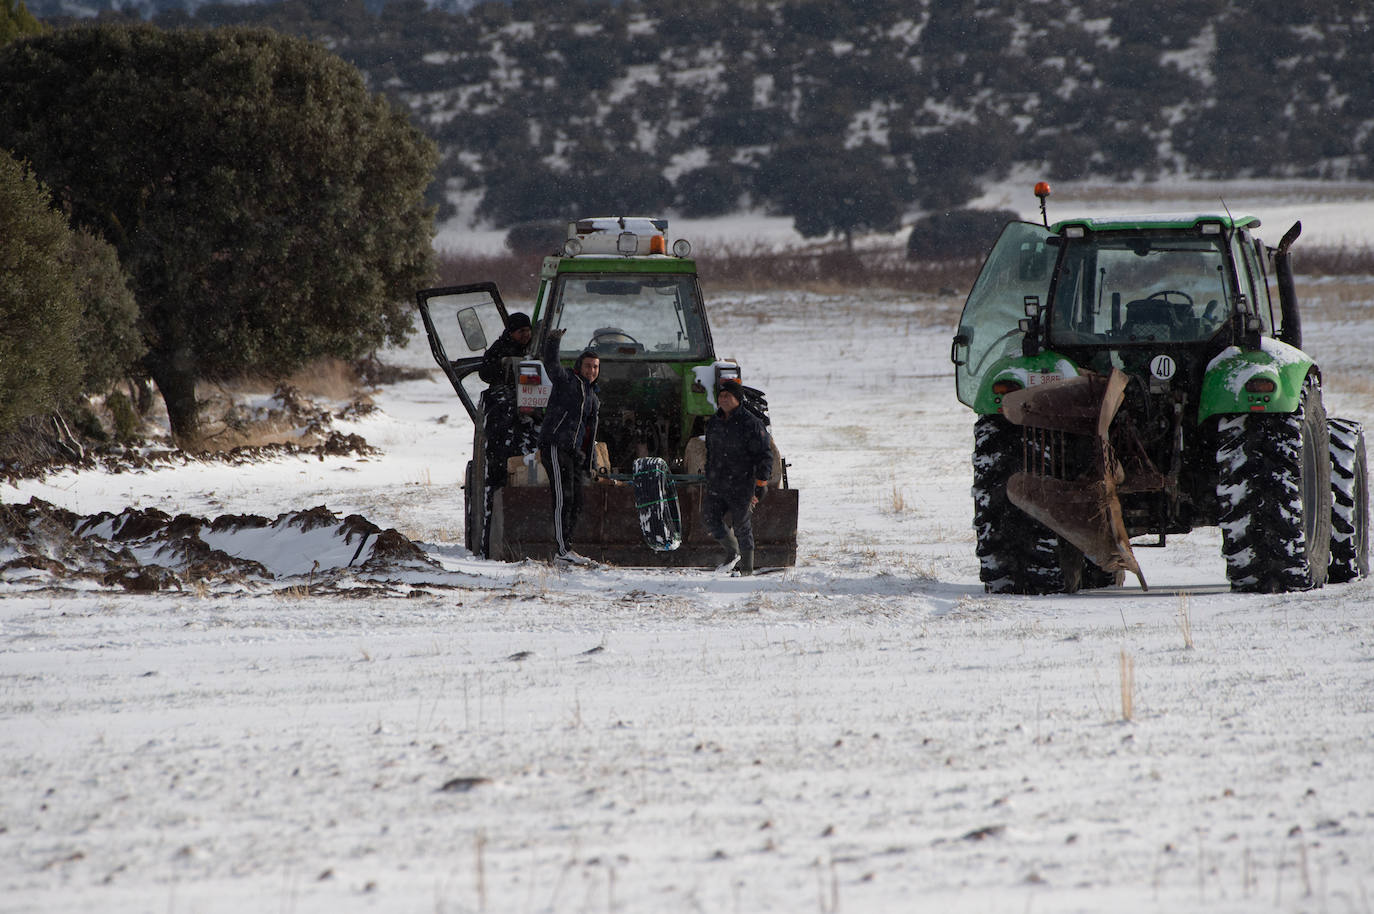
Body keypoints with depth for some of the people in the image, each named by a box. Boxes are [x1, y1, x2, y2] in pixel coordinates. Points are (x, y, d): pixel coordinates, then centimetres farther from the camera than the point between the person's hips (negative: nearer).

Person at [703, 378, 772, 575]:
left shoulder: (751, 424, -11)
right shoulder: (714, 423, 11)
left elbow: (764, 455, -10)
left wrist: (760, 484, -14)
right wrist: (709, 481, 22)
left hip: (742, 487, -6)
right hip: (717, 486, 6)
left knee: (742, 526, -1)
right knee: (710, 518, -2)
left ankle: (746, 568, 11)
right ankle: (732, 553, 19)